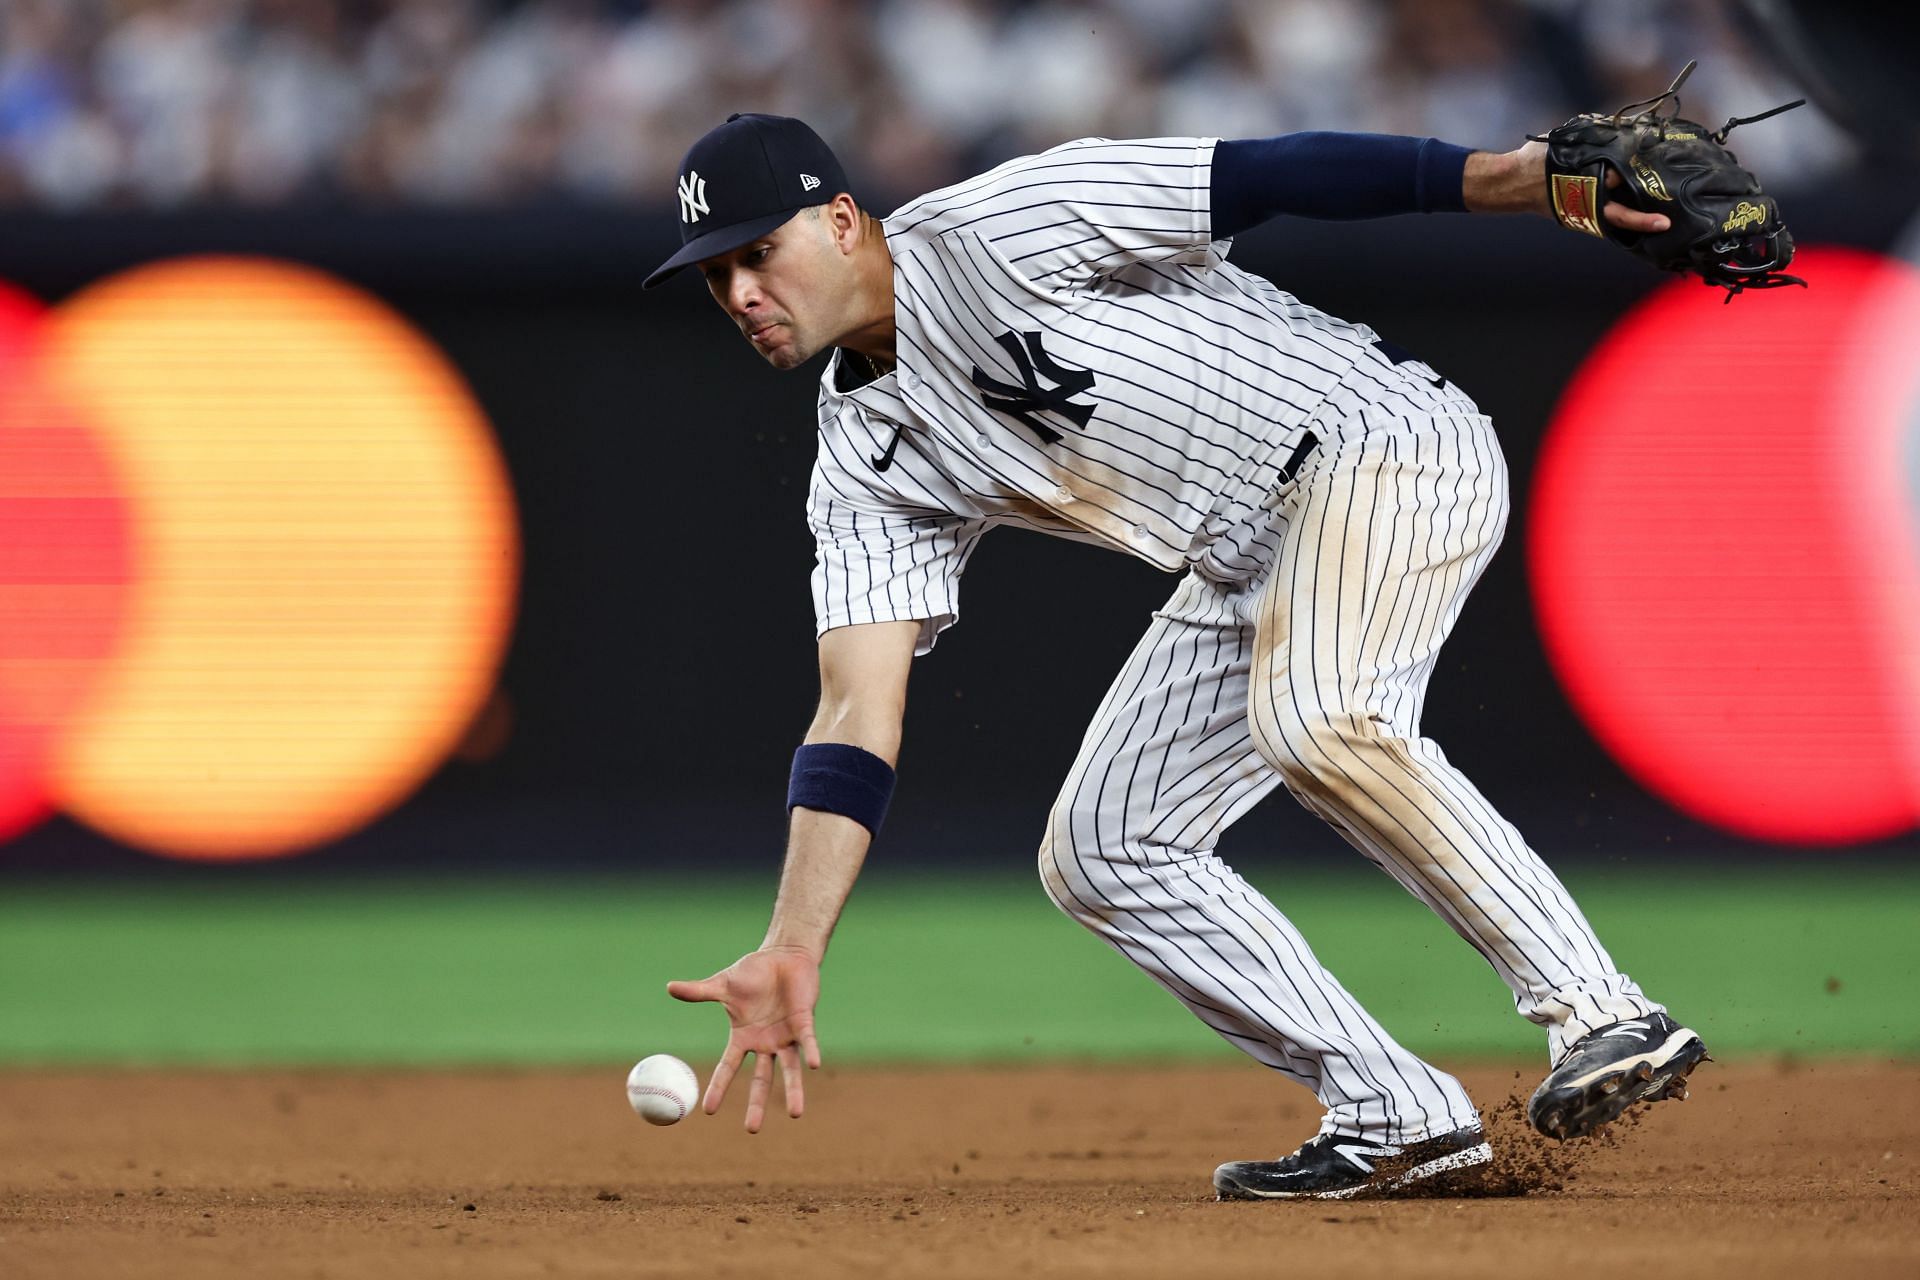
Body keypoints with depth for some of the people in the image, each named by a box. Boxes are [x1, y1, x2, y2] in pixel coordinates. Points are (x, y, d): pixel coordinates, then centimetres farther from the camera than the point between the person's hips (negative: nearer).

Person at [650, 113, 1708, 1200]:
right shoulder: (867, 472, 4)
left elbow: (1264, 175, -19)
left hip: (1379, 432, -9)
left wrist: (1515, 176, -28)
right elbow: (858, 721, -1)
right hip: (1249, 568, 9)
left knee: (1312, 716, -34)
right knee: (1099, 854, 3)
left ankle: (1603, 1014, -33)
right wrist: (793, 953, -13)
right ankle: (1395, 1120, 3)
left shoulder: (997, 231, -15)